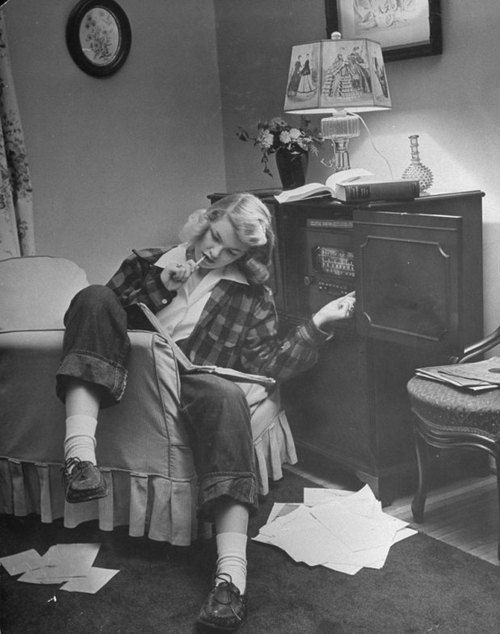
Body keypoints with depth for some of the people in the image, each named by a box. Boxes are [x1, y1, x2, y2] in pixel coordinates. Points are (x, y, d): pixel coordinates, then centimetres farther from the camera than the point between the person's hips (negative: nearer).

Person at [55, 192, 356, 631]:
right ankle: (80, 453, -41)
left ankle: (231, 575, -48)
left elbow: (269, 364, 7)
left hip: (192, 386, -1)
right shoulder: (146, 264, 18)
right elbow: (93, 316, 13)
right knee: (94, 296, -22)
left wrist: (318, 325, -5)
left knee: (224, 395, -37)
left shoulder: (252, 295, 16)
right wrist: (161, 288, 0)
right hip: (122, 384, 2)